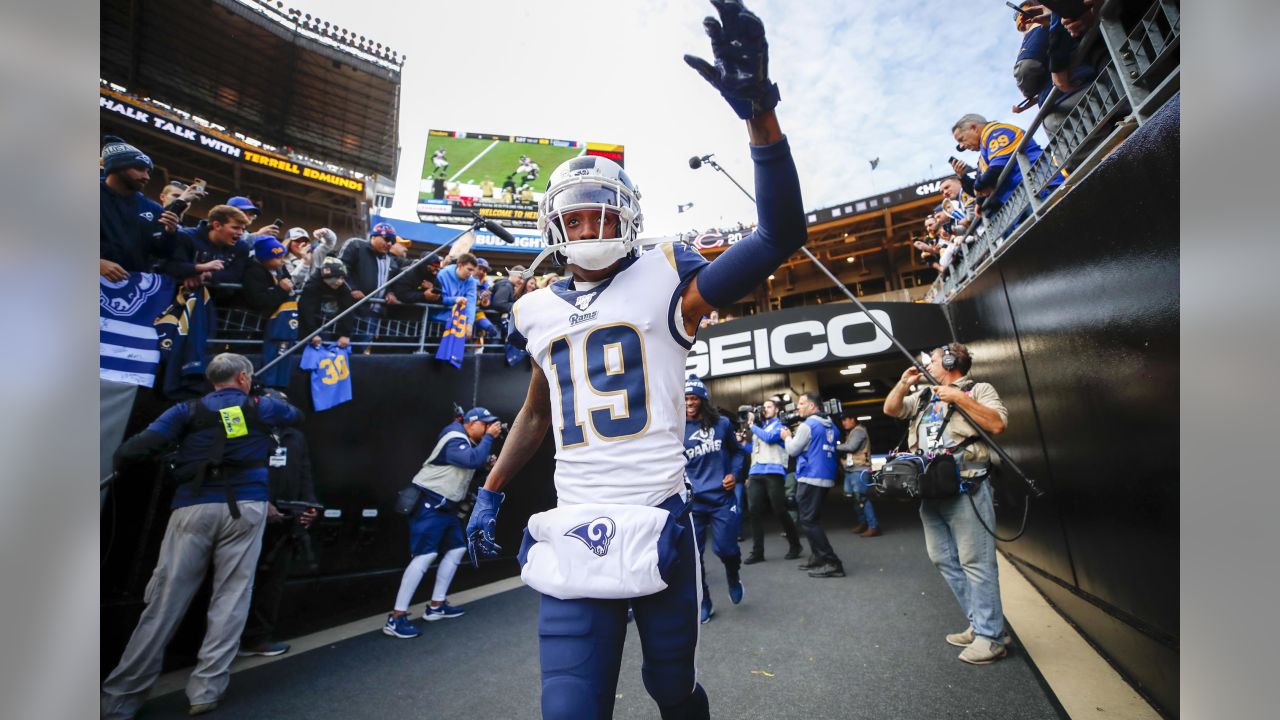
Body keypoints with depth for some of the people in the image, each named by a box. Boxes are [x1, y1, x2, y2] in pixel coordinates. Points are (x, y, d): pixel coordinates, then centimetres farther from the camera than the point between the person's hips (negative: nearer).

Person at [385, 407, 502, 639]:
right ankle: (396, 618, -7)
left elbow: (475, 465, 20)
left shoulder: (467, 442, 14)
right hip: (429, 503, -10)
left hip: (445, 505, 10)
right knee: (426, 555, -15)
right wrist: (489, 436, -24)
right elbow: (473, 460, -33)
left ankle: (436, 606, 22)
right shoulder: (455, 440, -18)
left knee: (457, 549, 12)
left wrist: (488, 463, 3)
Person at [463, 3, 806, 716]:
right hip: (573, 534, 3)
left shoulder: (665, 281, -4)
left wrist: (760, 114, -27)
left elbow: (781, 235, -15)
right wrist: (491, 491, 19)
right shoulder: (542, 311, 9)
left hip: (659, 522, -2)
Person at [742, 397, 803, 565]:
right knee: (754, 511, -3)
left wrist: (752, 426, -3)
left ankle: (795, 545, 20)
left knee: (780, 511, 0)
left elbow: (769, 437, -13)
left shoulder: (780, 426, 7)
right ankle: (757, 552, 3)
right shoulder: (759, 427, 25)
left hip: (773, 472, -5)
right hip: (755, 473, 5)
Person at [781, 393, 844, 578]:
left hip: (810, 478, -9)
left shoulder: (808, 425, -12)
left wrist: (788, 437, 10)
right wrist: (797, 435, 18)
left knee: (808, 521, -4)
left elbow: (792, 450, -8)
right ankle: (818, 558, 21)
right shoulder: (830, 426, 14)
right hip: (826, 478, 9)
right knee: (813, 520, 18)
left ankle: (832, 563, -7)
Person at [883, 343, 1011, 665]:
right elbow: (890, 409, 18)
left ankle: (991, 636, 8)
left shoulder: (979, 390, 2)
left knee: (975, 563, -3)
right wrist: (904, 382, 7)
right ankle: (979, 624, 23)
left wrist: (959, 398, -14)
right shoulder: (923, 396, 19)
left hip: (967, 489, -7)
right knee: (944, 559, 11)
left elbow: (997, 424, -12)